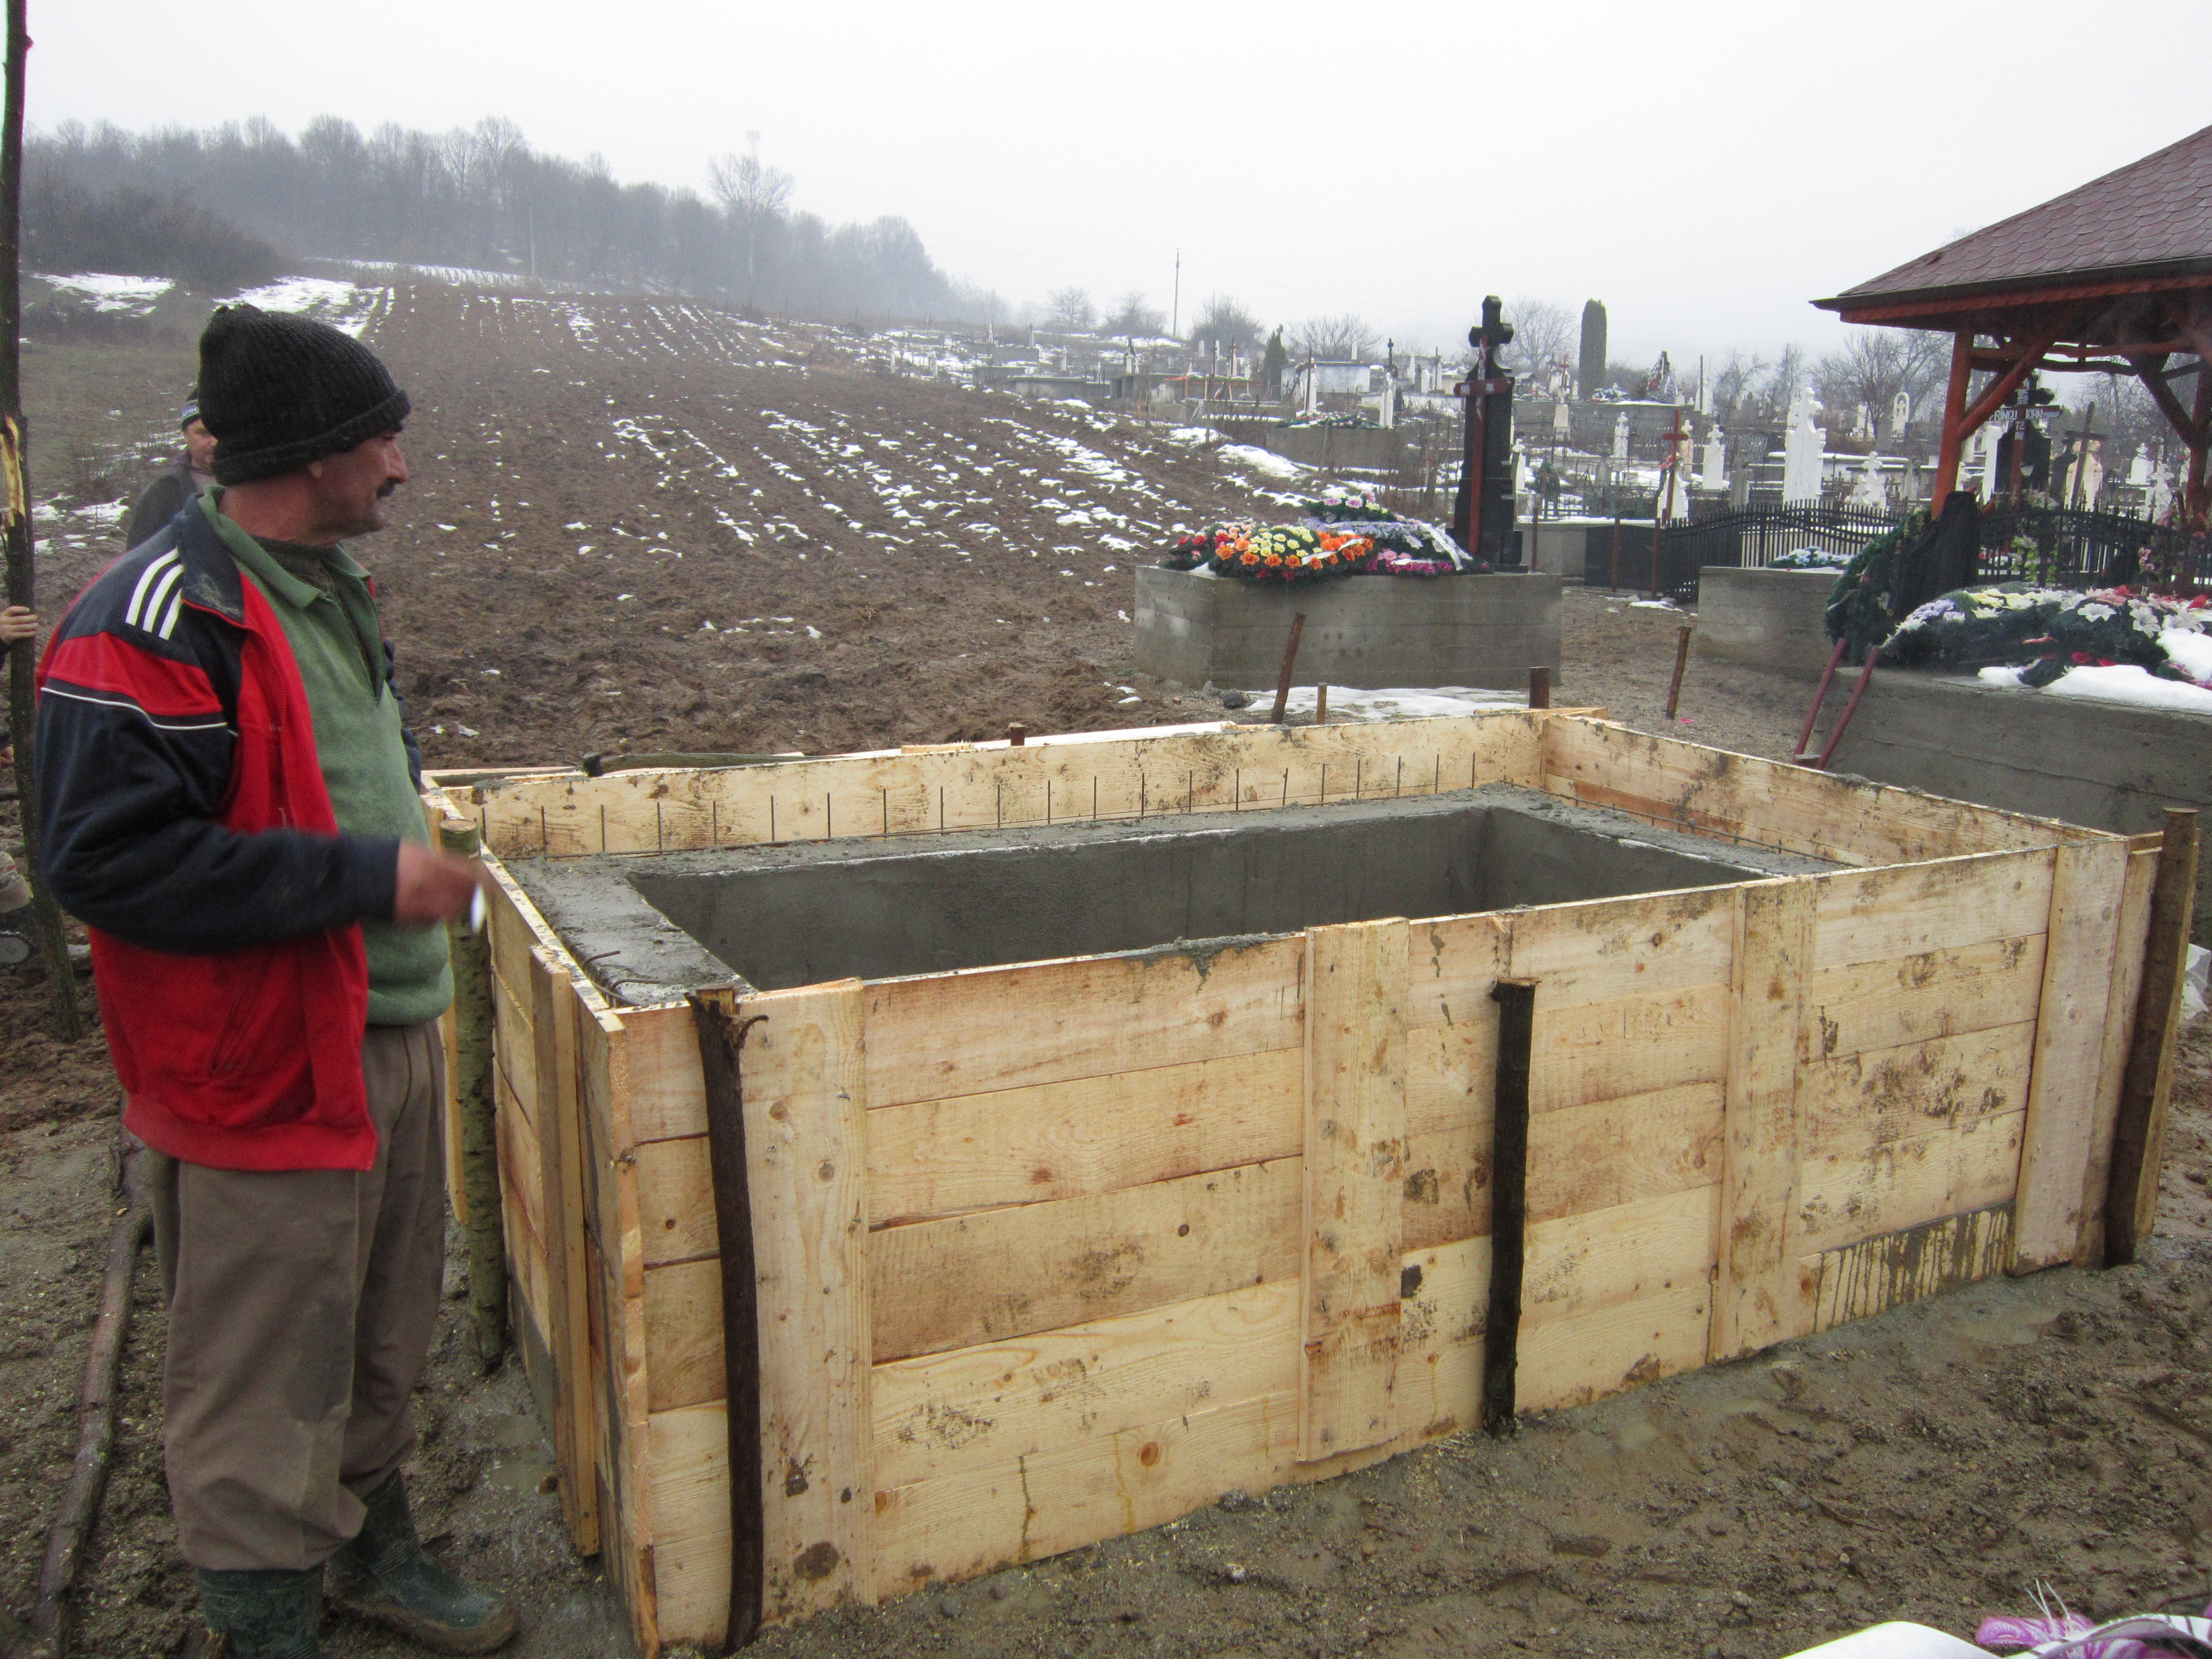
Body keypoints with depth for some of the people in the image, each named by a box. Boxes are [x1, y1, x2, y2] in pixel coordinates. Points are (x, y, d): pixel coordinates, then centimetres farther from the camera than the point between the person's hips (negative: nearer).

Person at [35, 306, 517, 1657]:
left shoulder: (330, 584, 11)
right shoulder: (158, 620, -20)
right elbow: (110, 861, -25)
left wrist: (410, 840, 11)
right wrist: (367, 877, -24)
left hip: (394, 1035, 9)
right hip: (266, 1072, -9)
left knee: (383, 1338, 23)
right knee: (266, 1387, 7)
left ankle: (372, 1546, 44)